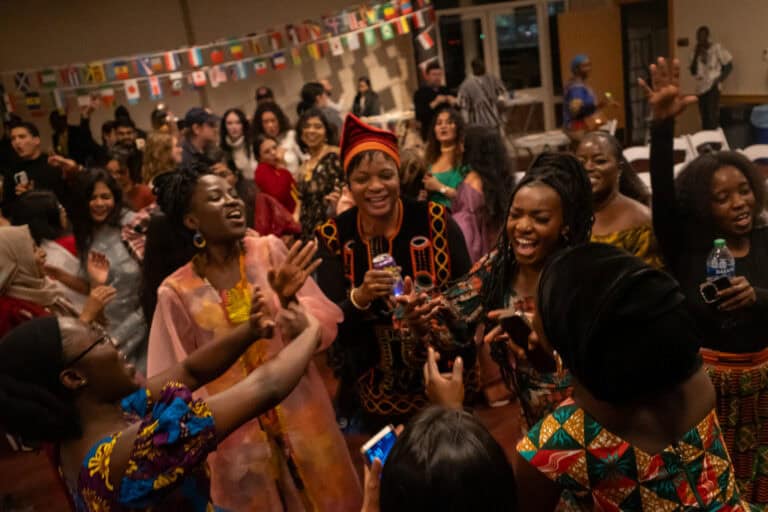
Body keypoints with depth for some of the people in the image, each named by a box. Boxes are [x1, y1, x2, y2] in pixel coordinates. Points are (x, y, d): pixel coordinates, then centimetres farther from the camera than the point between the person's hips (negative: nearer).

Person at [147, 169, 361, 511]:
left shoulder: (270, 251, -4)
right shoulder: (176, 292, -6)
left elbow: (325, 325, -11)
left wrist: (289, 301, -27)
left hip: (303, 420, 1)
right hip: (236, 434, -1)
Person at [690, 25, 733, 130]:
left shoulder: (716, 48, -2)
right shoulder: (697, 51, 11)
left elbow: (729, 65, 1)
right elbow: (693, 71, 5)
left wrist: (720, 80, -8)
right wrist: (696, 55, -5)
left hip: (712, 87, -5)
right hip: (701, 88, 5)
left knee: (712, 118, -13)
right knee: (705, 118, 9)